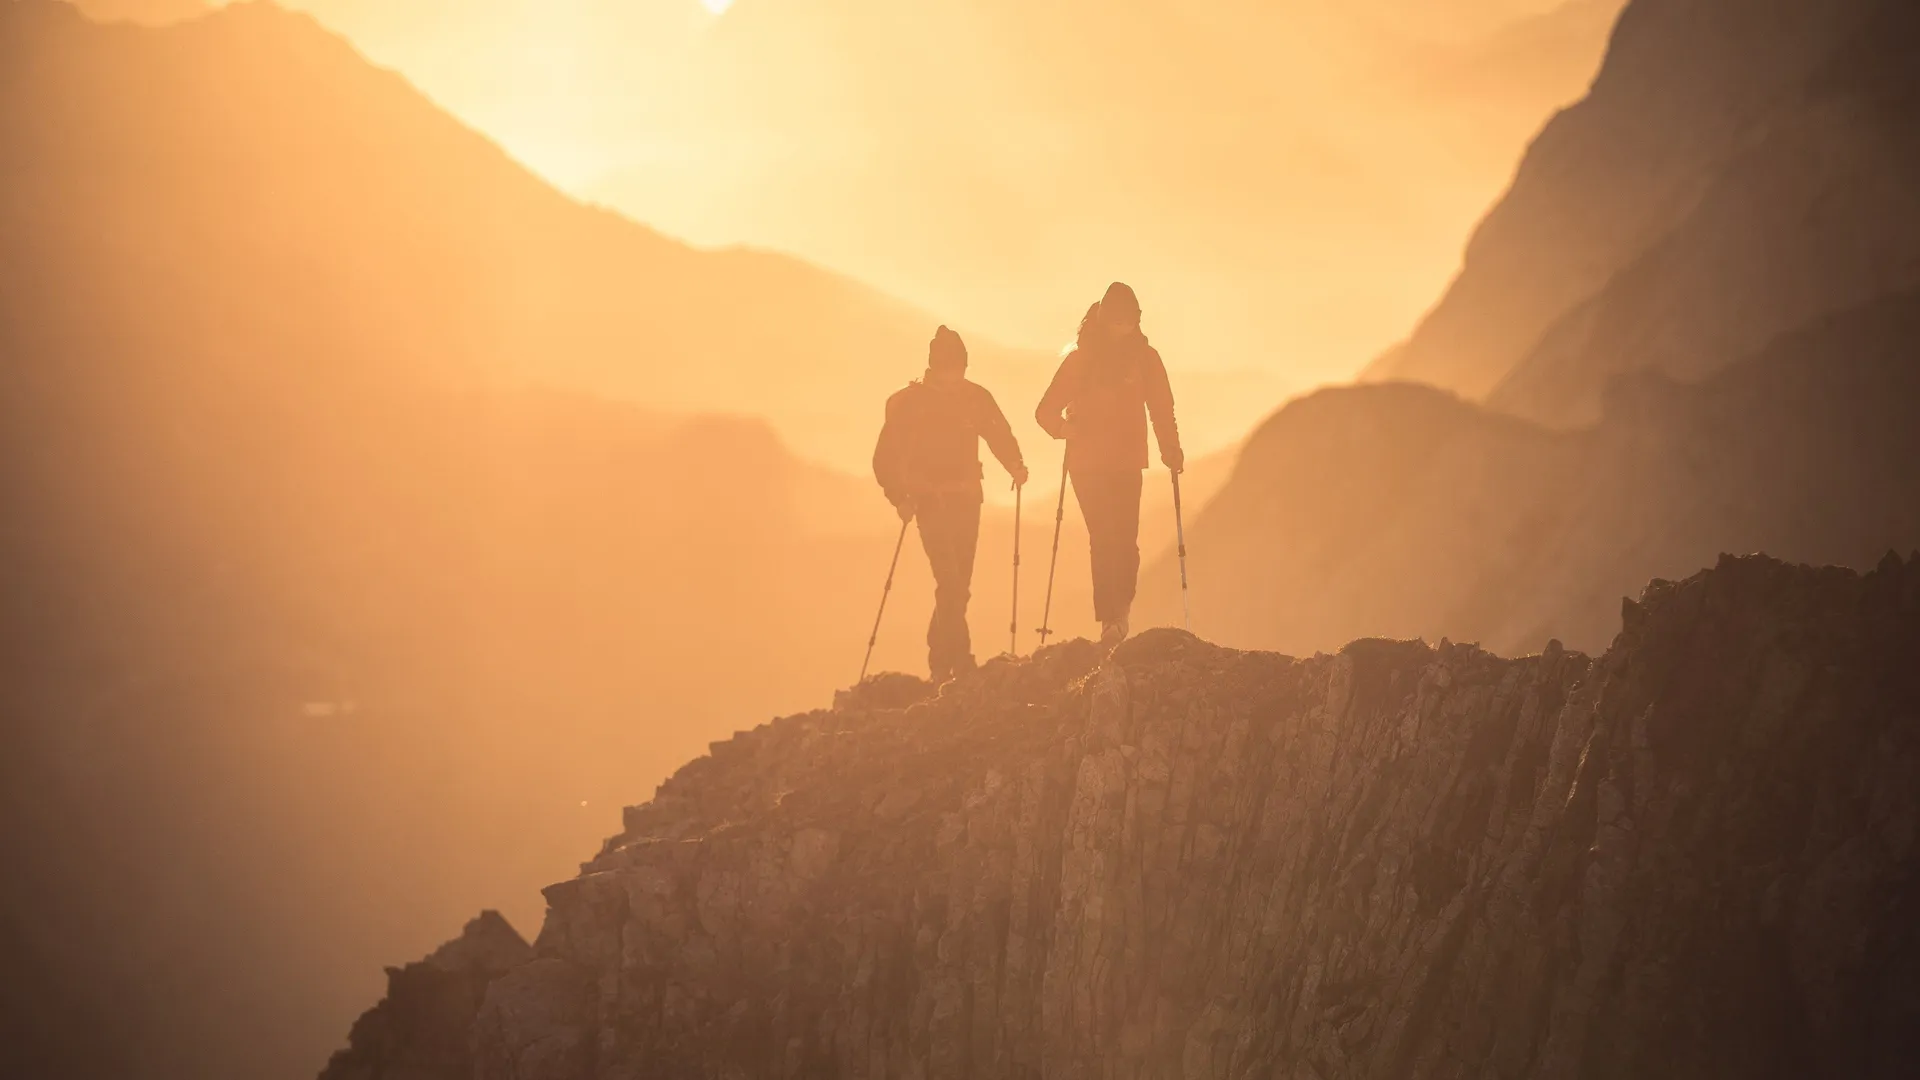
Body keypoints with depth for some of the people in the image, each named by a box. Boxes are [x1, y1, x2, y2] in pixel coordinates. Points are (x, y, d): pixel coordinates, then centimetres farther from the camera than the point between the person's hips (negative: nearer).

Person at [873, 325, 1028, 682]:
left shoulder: (976, 397, 1)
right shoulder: (908, 402, -6)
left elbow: (999, 435, 12)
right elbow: (886, 458, -4)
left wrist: (1015, 465, -7)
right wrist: (901, 499, -14)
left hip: (966, 499, 3)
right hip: (931, 502, -3)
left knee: (959, 582, 6)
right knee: (950, 581, -15)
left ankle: (942, 659, 19)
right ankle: (959, 660, -14)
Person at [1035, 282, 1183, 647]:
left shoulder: (1145, 358, 8)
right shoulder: (1081, 359, 4)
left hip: (1127, 463, 1)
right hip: (1087, 463, -1)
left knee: (1124, 539, -6)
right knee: (1103, 539, -4)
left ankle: (1119, 612, 6)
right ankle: (1111, 618, -4)